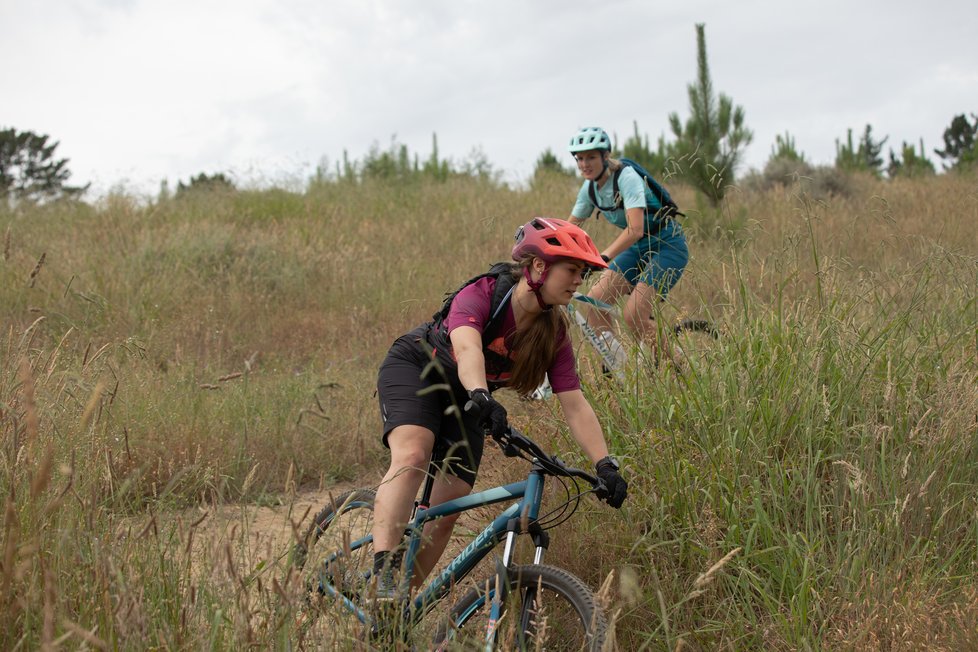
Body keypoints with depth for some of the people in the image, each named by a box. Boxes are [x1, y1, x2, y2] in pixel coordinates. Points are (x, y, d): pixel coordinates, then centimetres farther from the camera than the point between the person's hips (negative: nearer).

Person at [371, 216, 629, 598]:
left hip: (463, 398, 6)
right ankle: (383, 574, -41)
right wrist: (481, 397, -66)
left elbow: (575, 405, -17)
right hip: (414, 368, -5)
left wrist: (605, 465, -28)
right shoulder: (481, 295, -29)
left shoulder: (554, 334, -13)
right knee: (412, 456, -34)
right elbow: (467, 348, -47)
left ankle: (403, 601, 7)